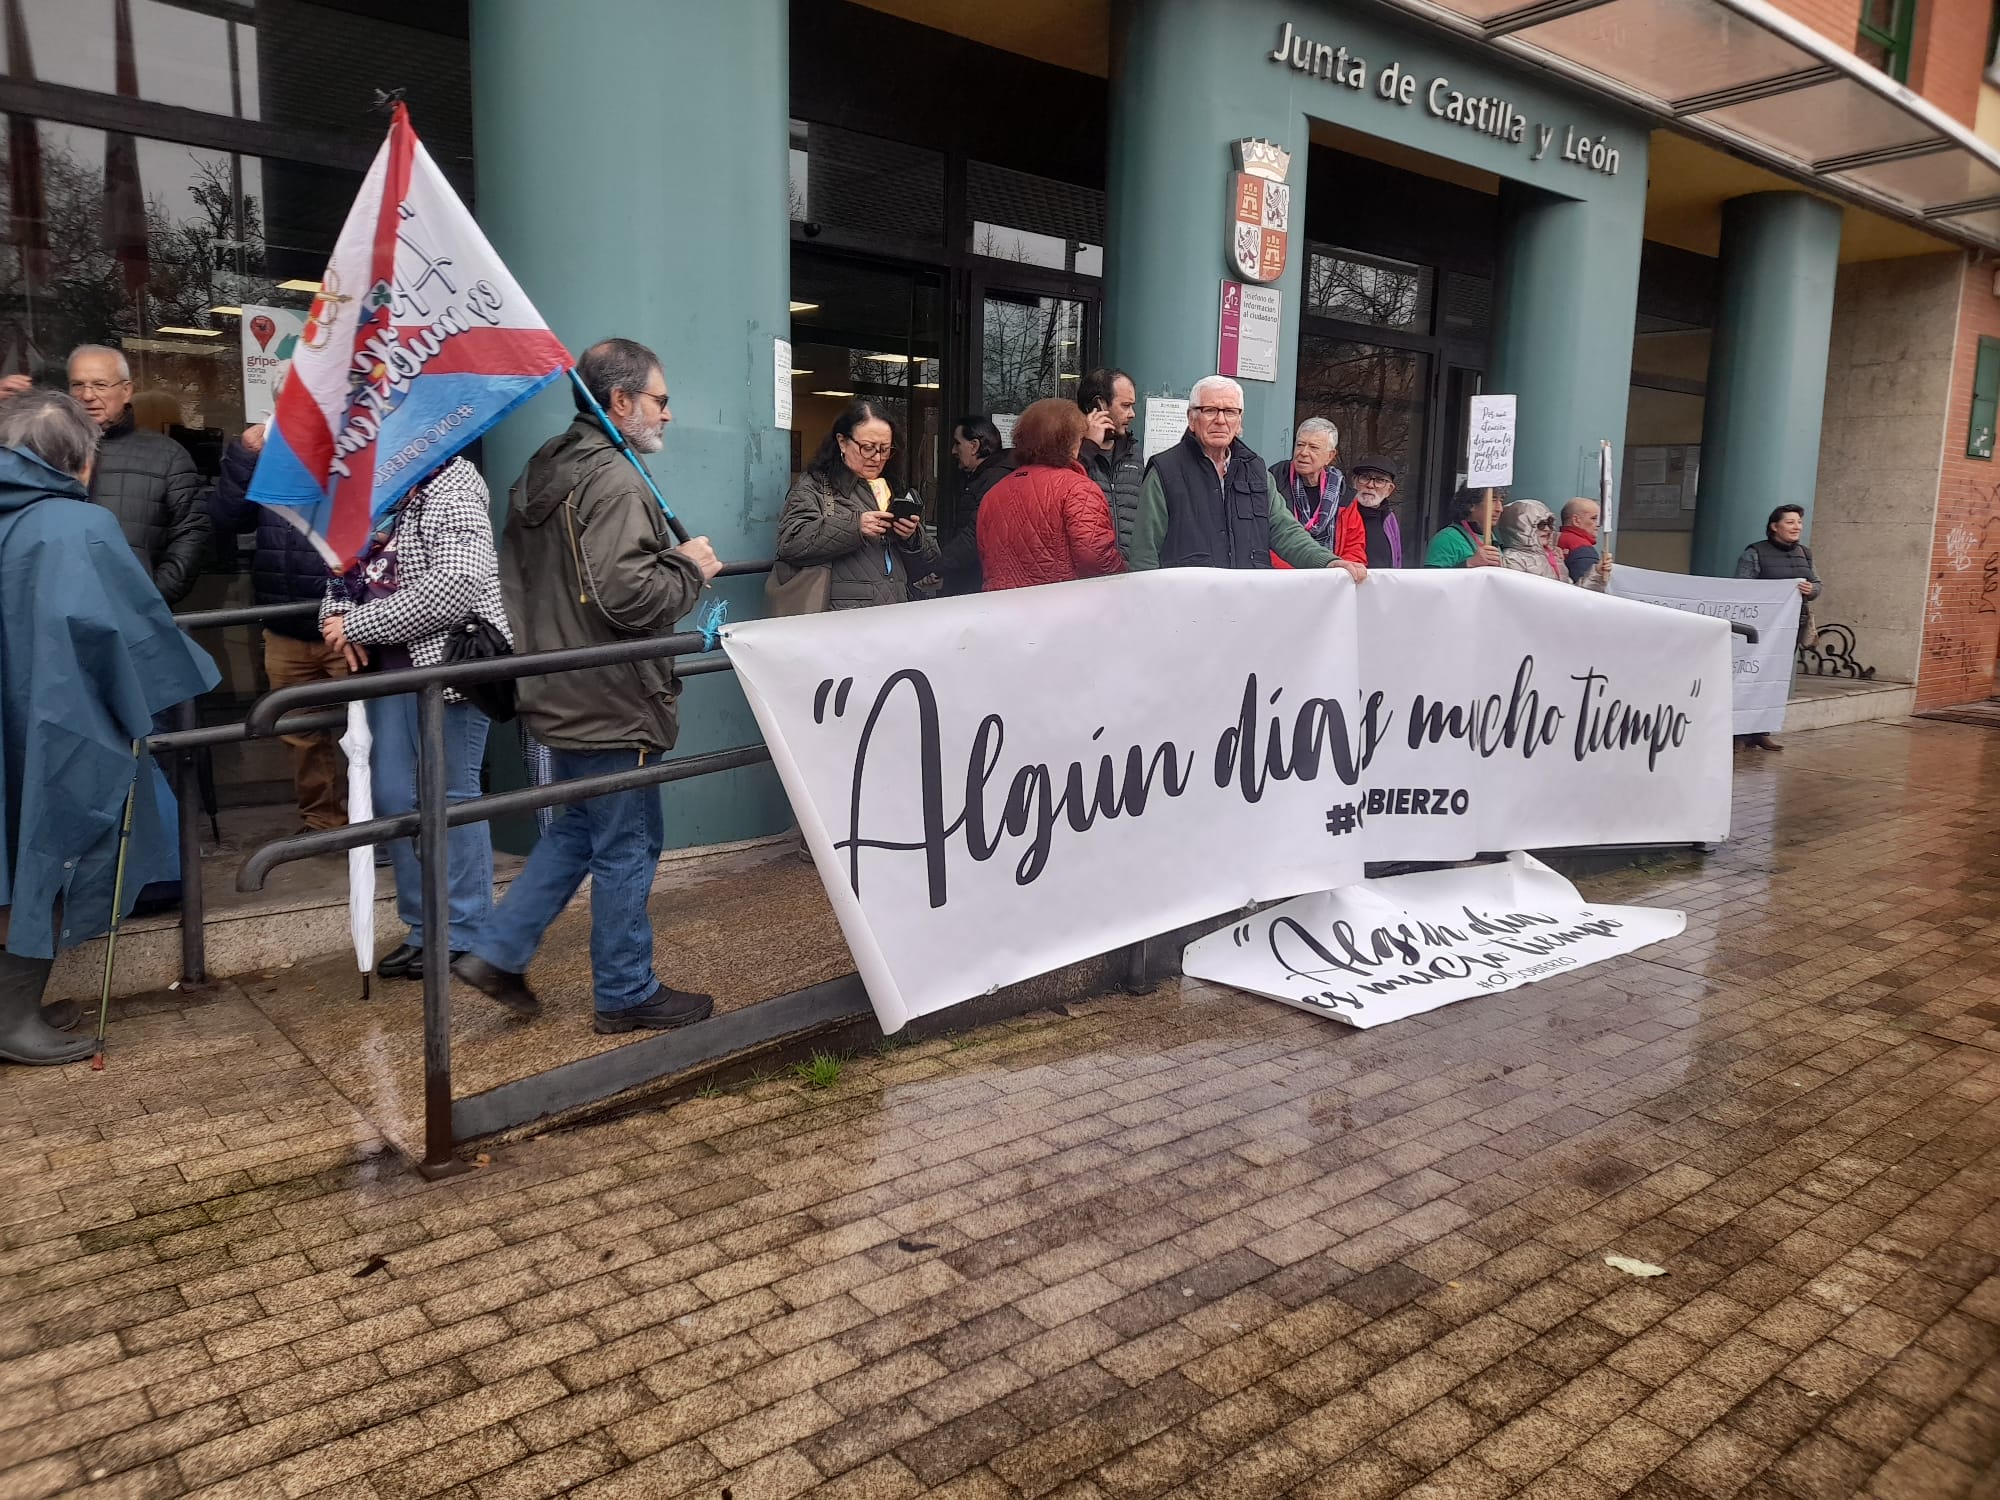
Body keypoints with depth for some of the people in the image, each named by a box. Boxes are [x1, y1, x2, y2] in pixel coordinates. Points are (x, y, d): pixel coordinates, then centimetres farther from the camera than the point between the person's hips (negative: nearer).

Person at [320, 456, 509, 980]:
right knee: (394, 797, 11)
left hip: (447, 662, -8)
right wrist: (336, 615, -1)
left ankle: (464, 937, 15)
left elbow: (457, 585, -24)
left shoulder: (450, 492, -12)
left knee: (451, 797, 1)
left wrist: (357, 625, -18)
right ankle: (424, 928, 25)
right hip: (387, 663, 8)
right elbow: (346, 562, 22)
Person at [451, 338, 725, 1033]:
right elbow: (629, 596, -28)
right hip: (612, 703, -10)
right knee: (627, 847, 3)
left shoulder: (542, 470, 13)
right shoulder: (613, 481, -19)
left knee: (577, 828, 22)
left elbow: (520, 579, 21)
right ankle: (627, 995, 16)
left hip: (559, 694, 10)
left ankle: (495, 952, 23)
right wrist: (690, 567, -12)